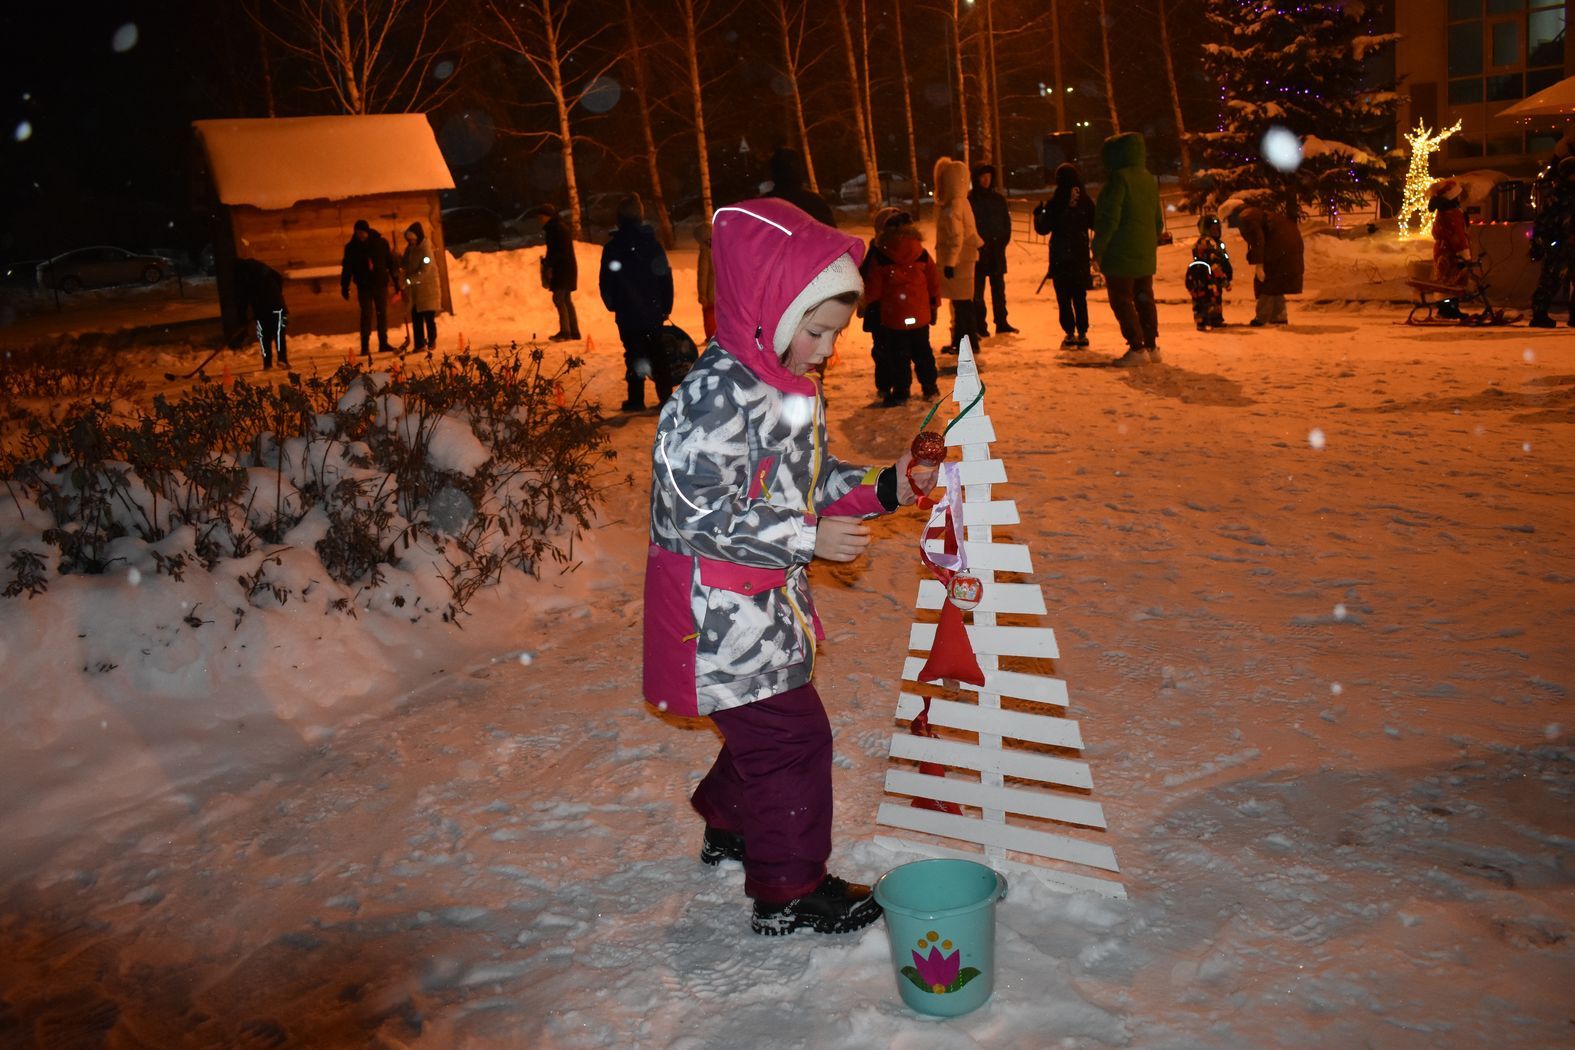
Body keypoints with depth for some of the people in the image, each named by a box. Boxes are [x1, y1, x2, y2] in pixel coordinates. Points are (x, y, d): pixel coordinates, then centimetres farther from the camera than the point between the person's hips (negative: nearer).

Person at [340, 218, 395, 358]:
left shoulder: (381, 243, -2)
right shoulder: (351, 247, -2)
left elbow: (390, 262, 3)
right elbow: (346, 268, 3)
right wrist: (344, 287, 0)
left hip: (381, 284, 1)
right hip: (364, 287, -1)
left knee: (382, 314, 6)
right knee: (366, 315, -5)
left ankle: (383, 343, 16)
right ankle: (365, 346, -2)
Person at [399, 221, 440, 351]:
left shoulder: (425, 250, -13)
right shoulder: (410, 249, 9)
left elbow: (424, 271, -20)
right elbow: (405, 265, 13)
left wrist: (409, 280, -25)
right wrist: (398, 259, -7)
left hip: (427, 288, -7)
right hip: (414, 290, 7)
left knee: (429, 317, -3)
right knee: (416, 318, 4)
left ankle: (432, 342, 11)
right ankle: (420, 344, 8)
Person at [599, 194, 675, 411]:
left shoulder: (612, 248, -6)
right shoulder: (653, 243, 0)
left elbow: (606, 283, -1)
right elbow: (665, 277, 3)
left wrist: (612, 304, 16)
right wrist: (666, 307, 10)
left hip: (627, 313, -2)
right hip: (653, 311, 2)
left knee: (633, 354, 5)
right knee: (658, 352, 9)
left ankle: (636, 399, 4)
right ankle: (665, 395, 7)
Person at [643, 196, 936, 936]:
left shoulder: (792, 388, 7)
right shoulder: (716, 394, -24)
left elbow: (810, 484, 16)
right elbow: (695, 515, -26)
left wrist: (884, 487, 1)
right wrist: (808, 539, -24)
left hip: (767, 599, 9)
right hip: (718, 610, -9)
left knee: (765, 723, 22)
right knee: (789, 735, -3)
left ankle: (730, 825, 46)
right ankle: (789, 889, 13)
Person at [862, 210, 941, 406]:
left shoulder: (880, 260, -10)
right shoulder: (923, 256, -1)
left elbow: (872, 289, -6)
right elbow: (934, 284, 6)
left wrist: (870, 308, 6)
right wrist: (934, 306, 17)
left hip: (892, 318, -3)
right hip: (920, 316, 3)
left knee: (898, 356, 5)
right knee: (922, 352, 14)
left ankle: (900, 391, 7)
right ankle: (930, 388, 19)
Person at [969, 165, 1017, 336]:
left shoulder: (998, 198, 9)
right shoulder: (969, 199, -3)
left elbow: (1007, 222, 11)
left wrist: (1003, 241, -1)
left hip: (997, 251, 4)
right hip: (978, 251, -4)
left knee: (999, 287, 8)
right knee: (978, 290, -1)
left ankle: (1001, 323, 14)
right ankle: (979, 326, 2)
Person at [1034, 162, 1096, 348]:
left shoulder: (1054, 202, -9)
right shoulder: (1086, 200, -2)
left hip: (1060, 257, -2)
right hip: (1081, 256, 2)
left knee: (1064, 298, 1)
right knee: (1080, 297, 9)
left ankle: (1070, 334, -1)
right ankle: (1082, 334, 12)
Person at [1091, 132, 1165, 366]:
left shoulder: (1119, 178, -15)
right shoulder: (1150, 179, 13)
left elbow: (1110, 219, -18)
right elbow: (1158, 220, 18)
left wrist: (1098, 248, -11)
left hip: (1121, 254, -8)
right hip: (1146, 254, 8)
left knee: (1122, 301, -3)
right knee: (1144, 299, 14)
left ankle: (1137, 348, -7)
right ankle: (1151, 345, 17)